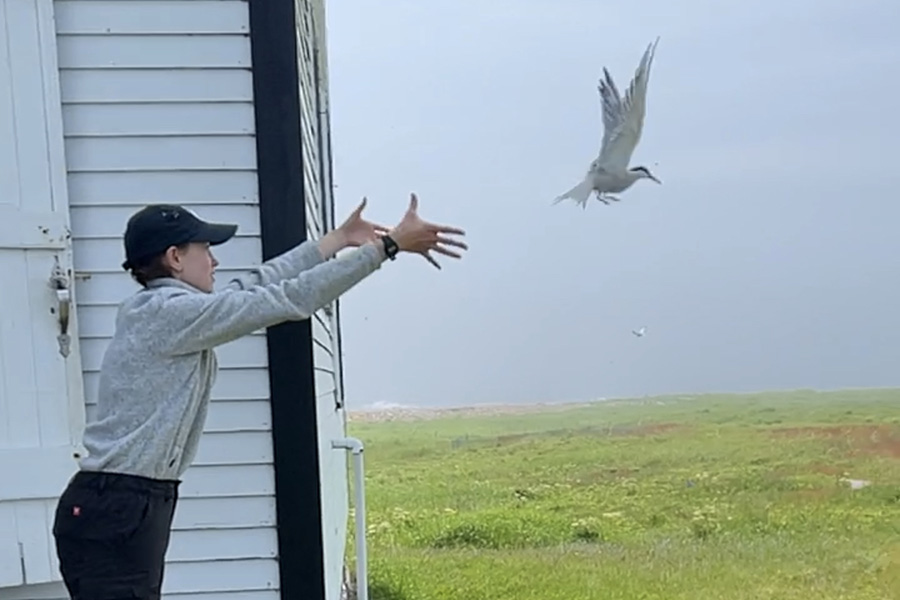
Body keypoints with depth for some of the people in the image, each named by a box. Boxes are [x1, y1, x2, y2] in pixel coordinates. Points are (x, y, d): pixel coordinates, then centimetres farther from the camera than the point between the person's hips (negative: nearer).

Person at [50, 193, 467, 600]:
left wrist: (339, 238, 24)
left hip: (126, 507, 10)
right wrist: (389, 245, -9)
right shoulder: (174, 312, -14)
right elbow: (291, 299, -15)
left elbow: (256, 285, 19)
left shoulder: (155, 309, 14)